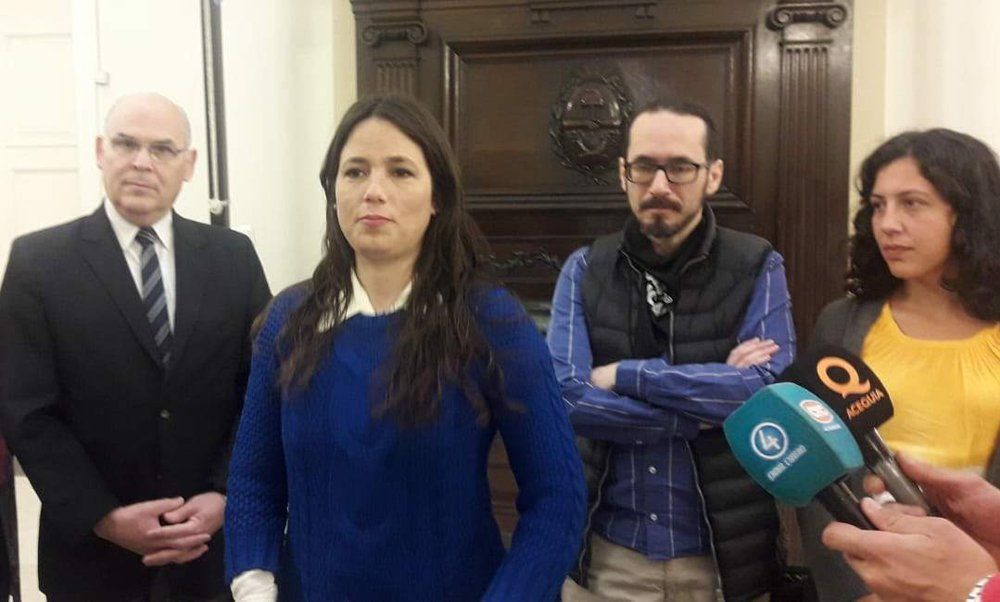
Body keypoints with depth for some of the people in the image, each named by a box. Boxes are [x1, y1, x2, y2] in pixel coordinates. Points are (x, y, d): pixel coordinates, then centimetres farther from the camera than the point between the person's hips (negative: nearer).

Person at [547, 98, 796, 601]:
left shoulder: (758, 269, -6)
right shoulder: (584, 270, -3)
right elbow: (566, 399, -15)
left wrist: (625, 374, -18)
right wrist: (712, 399, -18)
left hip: (723, 552, 0)